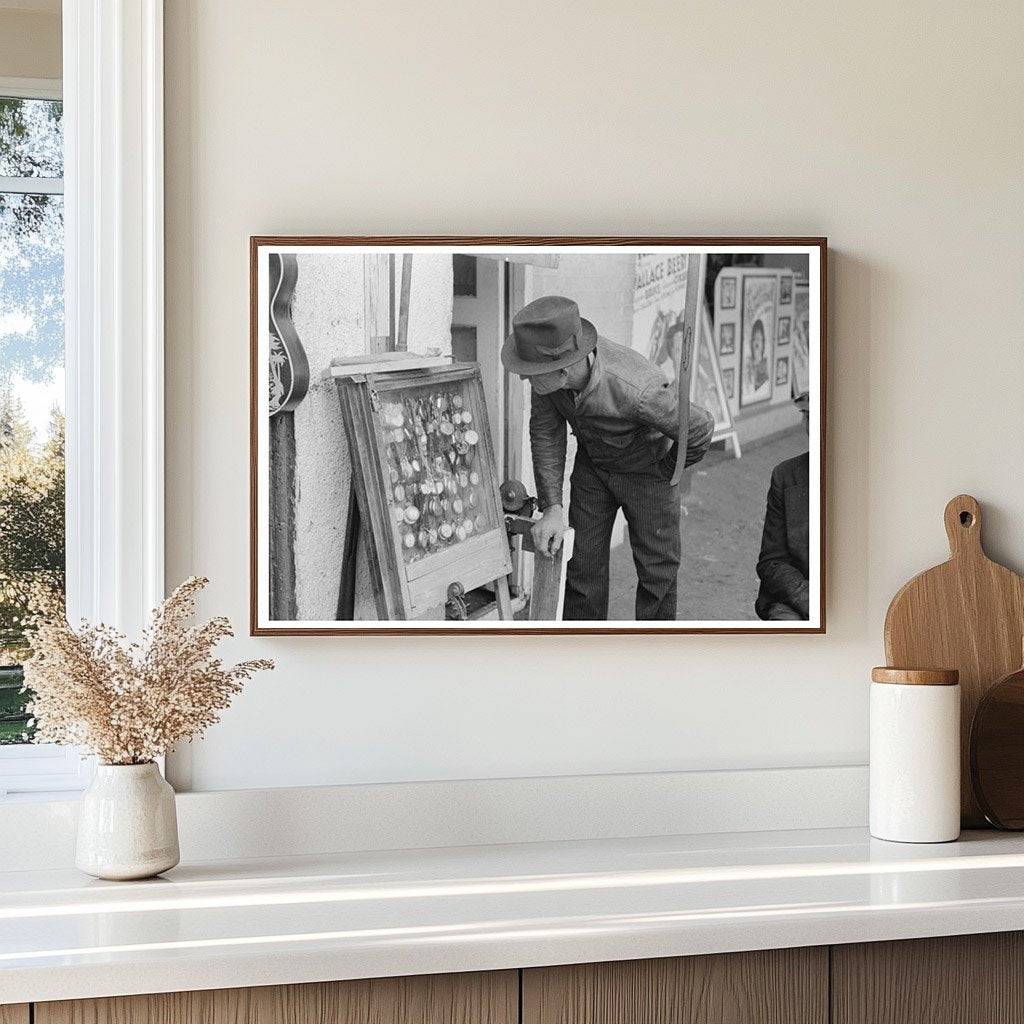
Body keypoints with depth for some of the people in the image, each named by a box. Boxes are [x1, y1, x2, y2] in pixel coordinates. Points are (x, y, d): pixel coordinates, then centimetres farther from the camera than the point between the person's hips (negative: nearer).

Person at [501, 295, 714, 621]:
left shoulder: (637, 391, -42)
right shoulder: (549, 369, -28)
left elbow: (699, 428, -26)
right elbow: (545, 433, -12)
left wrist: (668, 472, -8)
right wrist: (552, 507, -17)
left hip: (649, 471, -4)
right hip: (592, 465, 4)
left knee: (658, 571, 5)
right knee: (584, 563, 7)